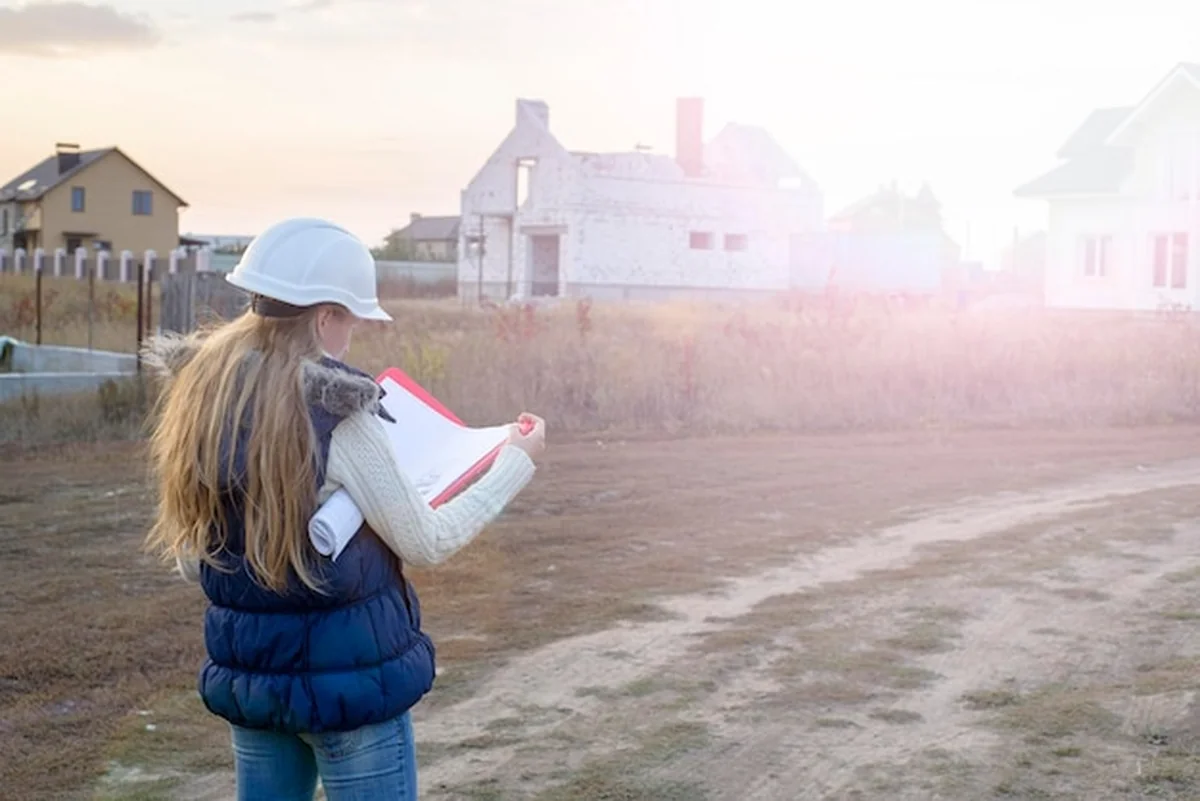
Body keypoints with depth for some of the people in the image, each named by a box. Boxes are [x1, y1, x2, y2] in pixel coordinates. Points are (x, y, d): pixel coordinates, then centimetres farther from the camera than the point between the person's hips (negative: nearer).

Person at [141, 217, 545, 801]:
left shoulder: (199, 394, 0)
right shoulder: (335, 413, -20)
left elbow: (190, 563, 6)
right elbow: (427, 544, -11)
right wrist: (516, 461, -2)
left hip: (244, 672, 6)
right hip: (348, 673, -6)